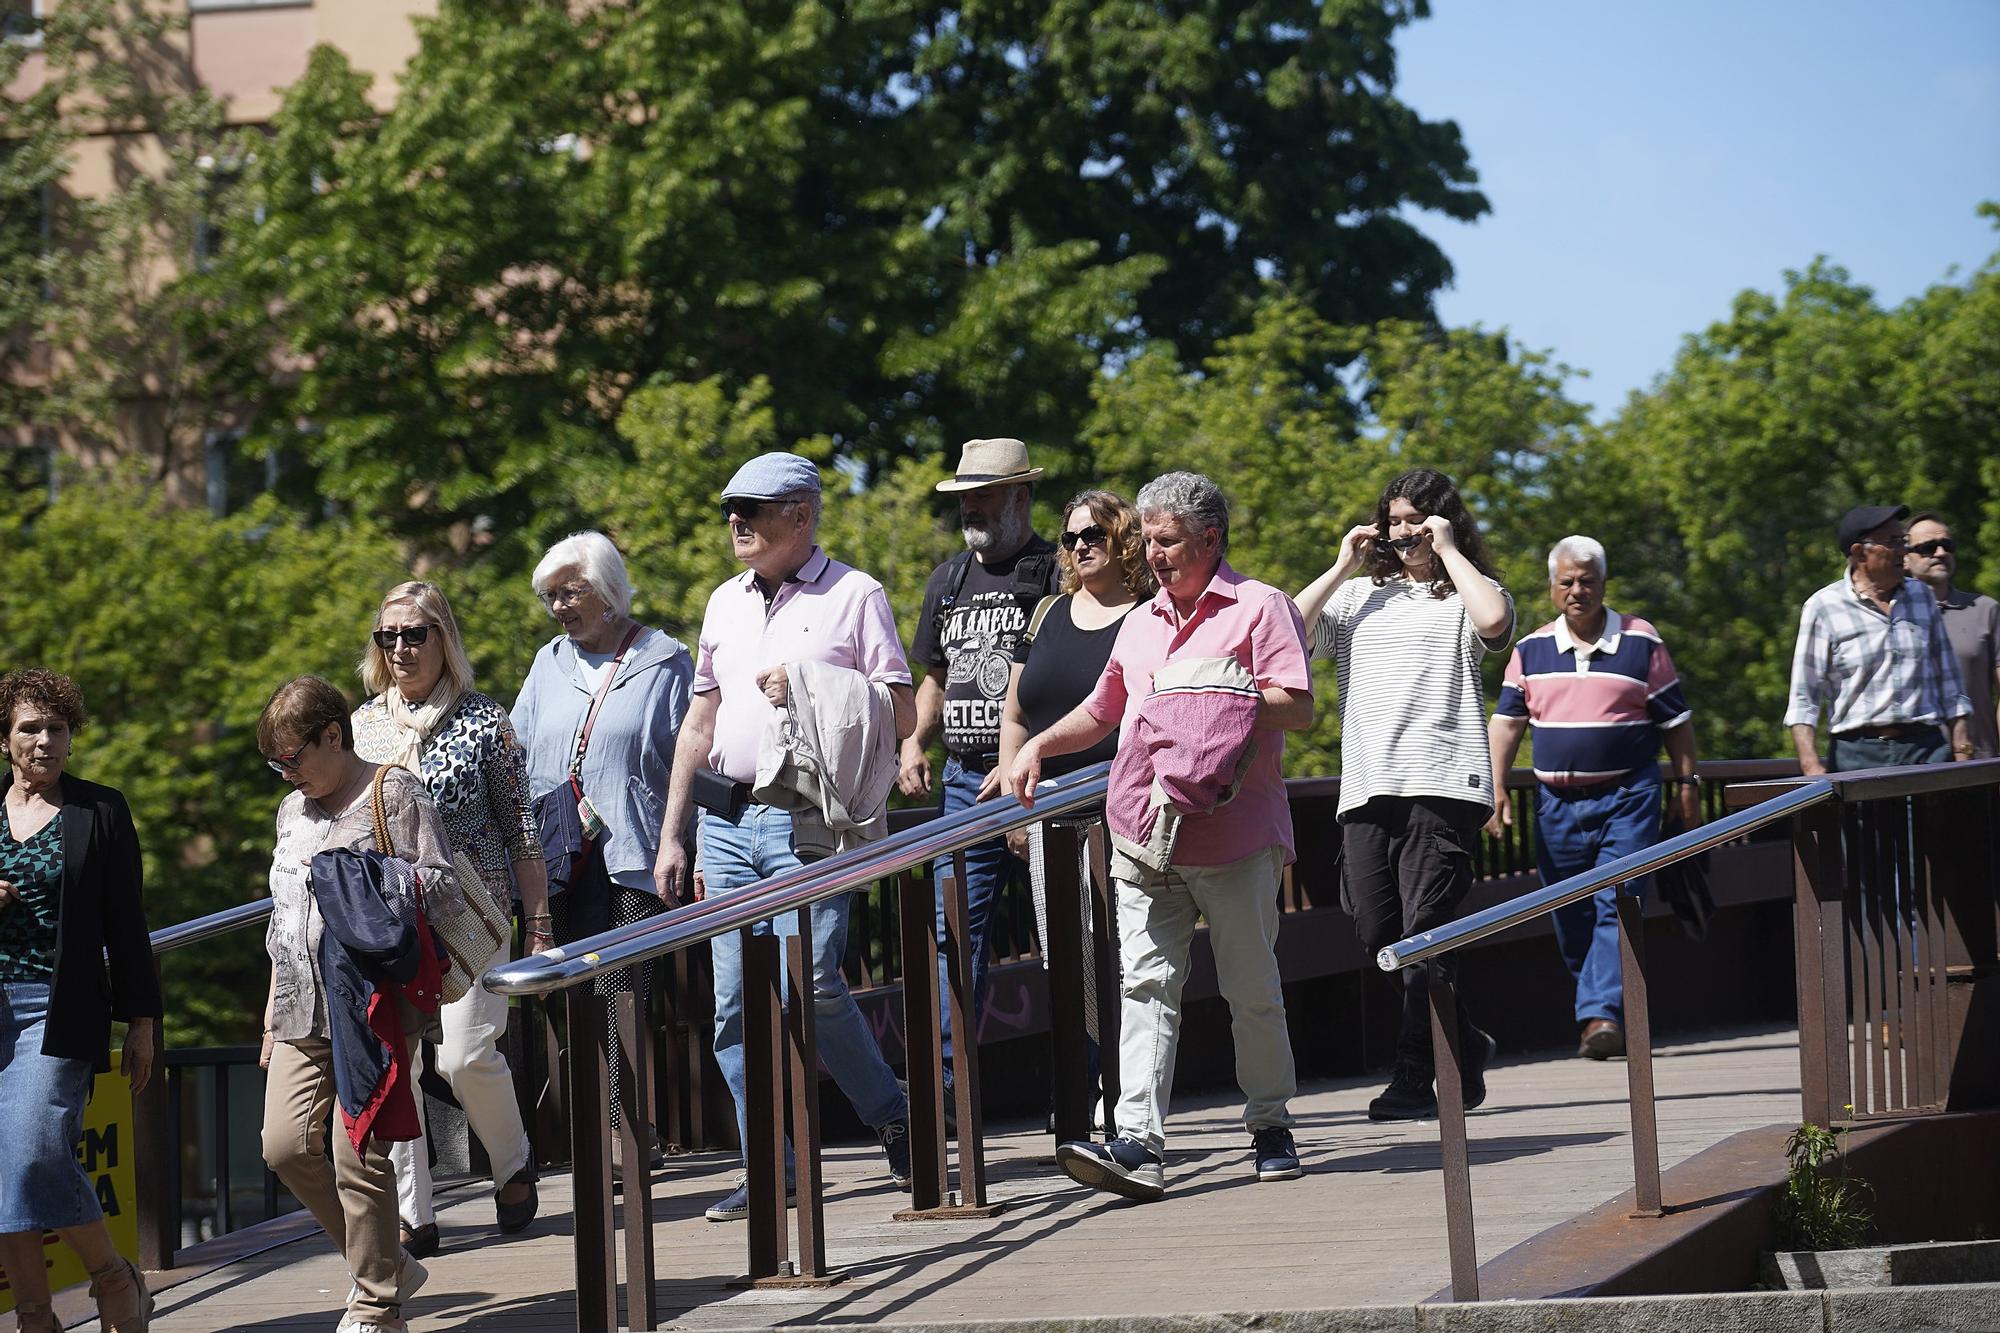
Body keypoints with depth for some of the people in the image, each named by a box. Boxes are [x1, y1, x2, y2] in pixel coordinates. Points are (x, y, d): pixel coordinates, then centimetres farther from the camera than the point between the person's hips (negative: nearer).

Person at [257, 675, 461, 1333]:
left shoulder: (396, 793, -2)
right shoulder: (293, 811, 19)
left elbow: (445, 890, -6)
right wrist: (273, 1014, 23)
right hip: (304, 1008, 7)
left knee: (358, 1153, -9)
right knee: (286, 1144, -3)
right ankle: (386, 1265, 14)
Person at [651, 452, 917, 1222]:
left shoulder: (853, 596, 0)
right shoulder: (726, 603, 18)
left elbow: (901, 715, -4)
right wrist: (670, 836, 16)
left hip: (807, 821, -6)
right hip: (727, 820, 6)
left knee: (809, 987, -15)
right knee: (736, 1004, 2)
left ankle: (892, 1117, 8)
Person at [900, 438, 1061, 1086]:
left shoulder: (1056, 573, -3)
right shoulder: (948, 582, 17)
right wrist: (912, 742, 10)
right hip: (964, 785, 6)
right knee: (955, 934, 1)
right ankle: (949, 1081, 2)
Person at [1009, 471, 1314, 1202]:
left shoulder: (1259, 607, 1)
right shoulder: (1140, 624, 21)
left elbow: (1297, 707, -9)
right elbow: (1101, 710, 32)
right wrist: (1039, 746, 18)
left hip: (1234, 834, -5)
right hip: (1145, 838, 5)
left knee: (1252, 988, 5)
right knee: (1146, 983, -7)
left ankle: (1271, 1128, 19)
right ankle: (1138, 1144, -16)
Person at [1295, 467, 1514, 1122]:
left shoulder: (1465, 593, 8)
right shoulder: (1359, 596, 19)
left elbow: (1494, 619, -16)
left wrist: (1447, 550, -5)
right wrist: (1342, 566, 7)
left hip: (1442, 784, -5)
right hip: (1367, 787, 5)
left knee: (1423, 932, -9)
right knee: (1377, 930, 3)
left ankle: (1417, 1080, -5)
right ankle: (1465, 1047, 22)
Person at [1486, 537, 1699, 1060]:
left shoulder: (1641, 643, 2)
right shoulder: (1531, 650, 8)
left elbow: (1676, 719, 7)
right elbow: (1506, 721, 10)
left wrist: (1687, 785, 6)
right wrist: (1496, 787, 1)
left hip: (1627, 797, -3)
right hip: (1557, 802, 3)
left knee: (1616, 907, -14)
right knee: (1571, 919, 6)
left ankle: (1603, 1014, -21)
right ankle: (1597, 1012, 18)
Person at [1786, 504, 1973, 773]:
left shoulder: (1921, 596, 15)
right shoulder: (1823, 607, 2)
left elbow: (1949, 686, 18)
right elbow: (1803, 700, 0)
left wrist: (1963, 757, 9)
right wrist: (1811, 766, -13)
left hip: (1926, 750, 3)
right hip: (1858, 755, -3)